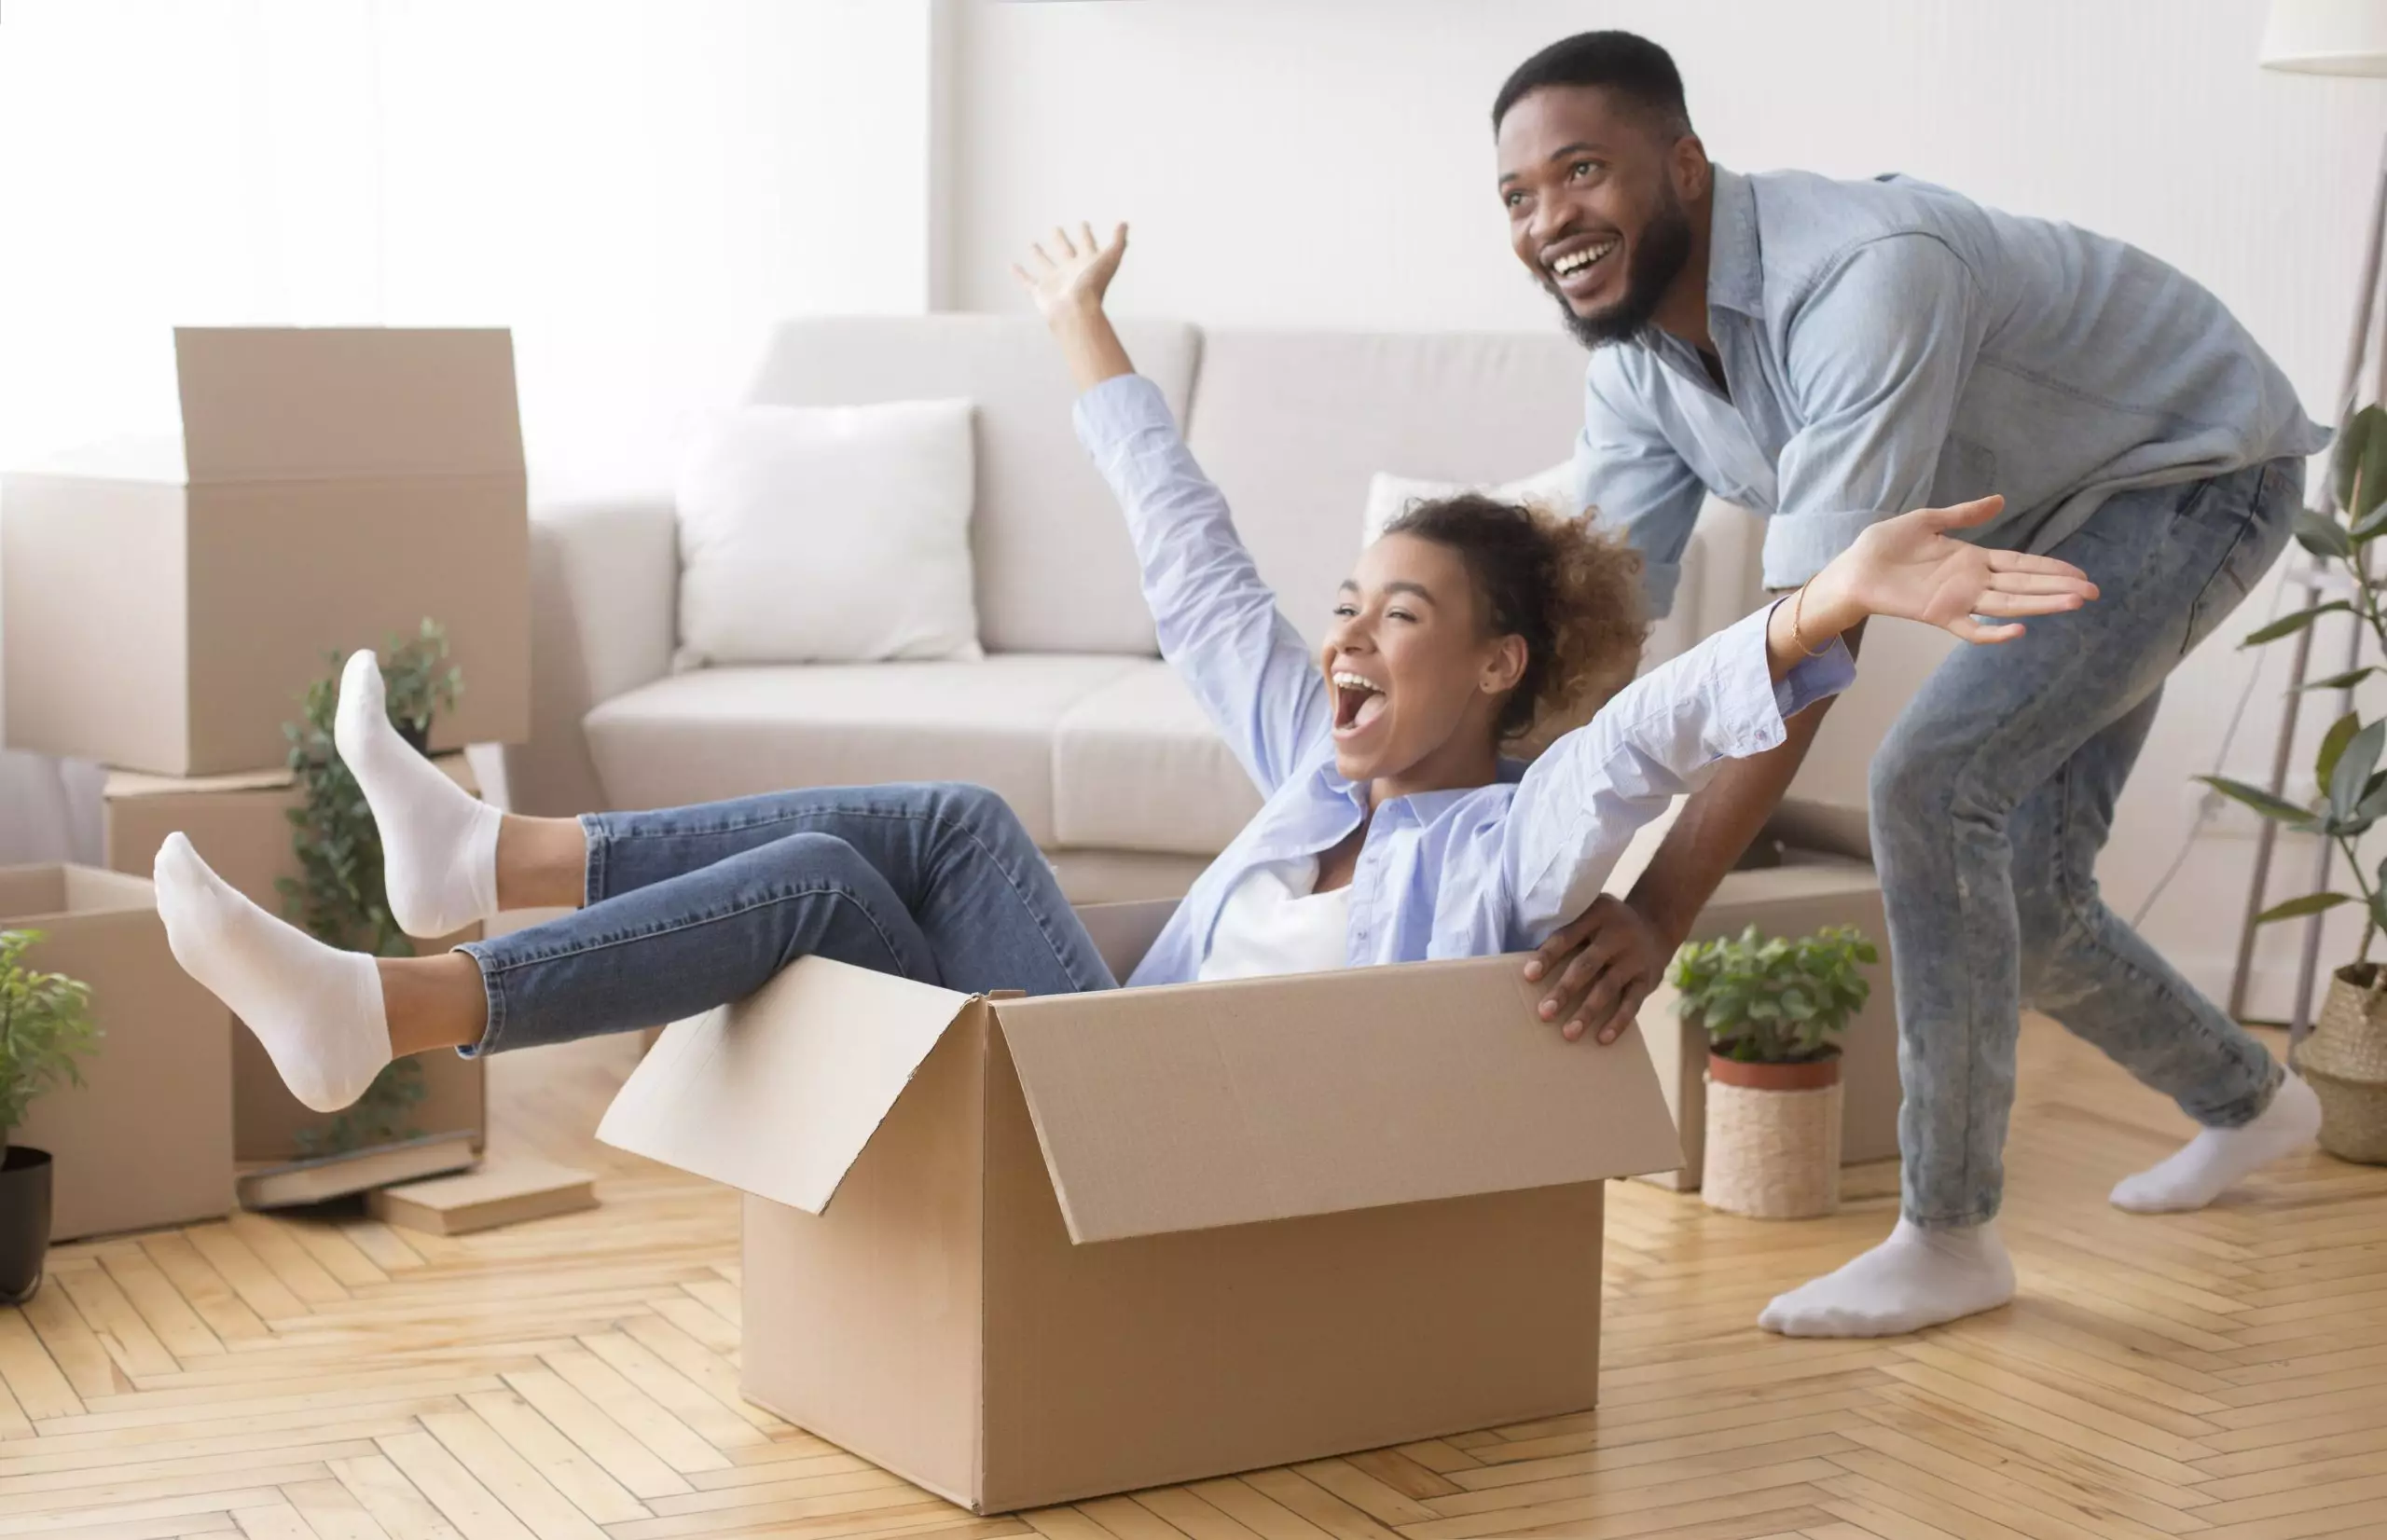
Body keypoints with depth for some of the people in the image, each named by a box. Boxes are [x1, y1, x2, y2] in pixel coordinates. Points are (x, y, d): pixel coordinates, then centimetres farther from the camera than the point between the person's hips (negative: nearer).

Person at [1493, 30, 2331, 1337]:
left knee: (1930, 781, -25)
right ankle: (2246, 1101, 39)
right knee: (2017, 897, 10)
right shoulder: (1636, 355, -12)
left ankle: (1948, 1238, -14)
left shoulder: (1867, 274, -39)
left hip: (2192, 475, -8)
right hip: (2043, 525, 9)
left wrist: (1661, 909, -50)